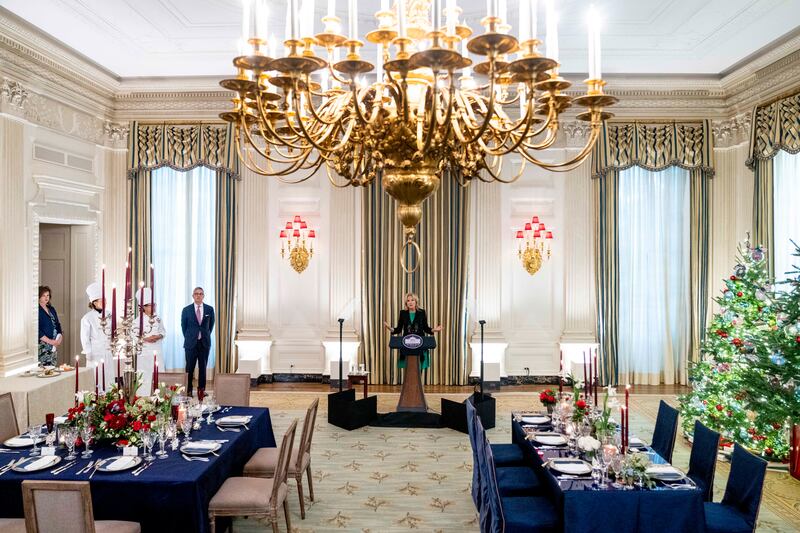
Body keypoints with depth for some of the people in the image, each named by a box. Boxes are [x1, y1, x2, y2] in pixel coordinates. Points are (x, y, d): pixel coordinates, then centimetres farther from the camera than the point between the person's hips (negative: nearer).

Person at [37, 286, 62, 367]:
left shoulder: (52, 309, 13)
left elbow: (57, 325, 17)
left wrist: (59, 338, 0)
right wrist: (50, 341, -17)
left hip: (53, 345, 7)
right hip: (42, 345, -7)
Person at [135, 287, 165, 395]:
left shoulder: (158, 319, 8)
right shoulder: (139, 321, -5)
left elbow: (163, 331, 11)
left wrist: (158, 336, -8)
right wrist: (146, 339, -19)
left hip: (157, 351, 4)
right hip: (144, 352, -4)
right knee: (144, 376, -3)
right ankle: (144, 396, 6)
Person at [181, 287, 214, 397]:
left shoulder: (210, 309, 2)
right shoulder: (186, 310, -1)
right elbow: (183, 326, 9)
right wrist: (189, 338, 10)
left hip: (205, 343, 1)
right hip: (191, 343, -1)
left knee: (203, 367, 6)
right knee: (189, 368, 2)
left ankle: (201, 390, 14)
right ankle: (188, 390, 11)